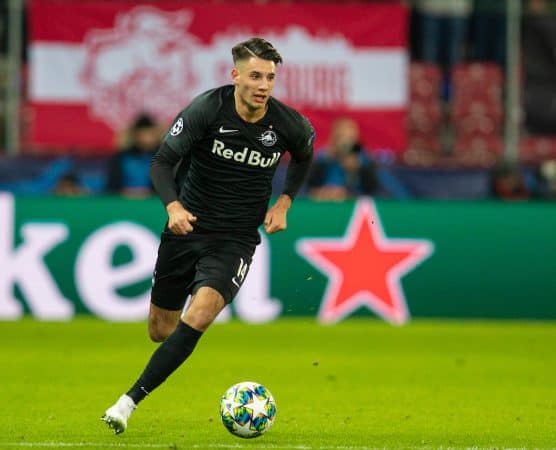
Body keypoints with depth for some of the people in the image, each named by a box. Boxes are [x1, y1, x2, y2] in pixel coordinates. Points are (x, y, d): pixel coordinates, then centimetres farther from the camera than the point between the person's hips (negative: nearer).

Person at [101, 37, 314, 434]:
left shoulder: (290, 125, -9)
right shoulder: (208, 109, -15)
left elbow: (304, 156, 16)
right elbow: (162, 162, -16)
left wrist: (284, 203, 2)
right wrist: (173, 205, -34)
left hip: (236, 238, -1)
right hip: (187, 225, 1)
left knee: (200, 314, -26)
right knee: (160, 330, 9)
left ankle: (130, 401, -23)